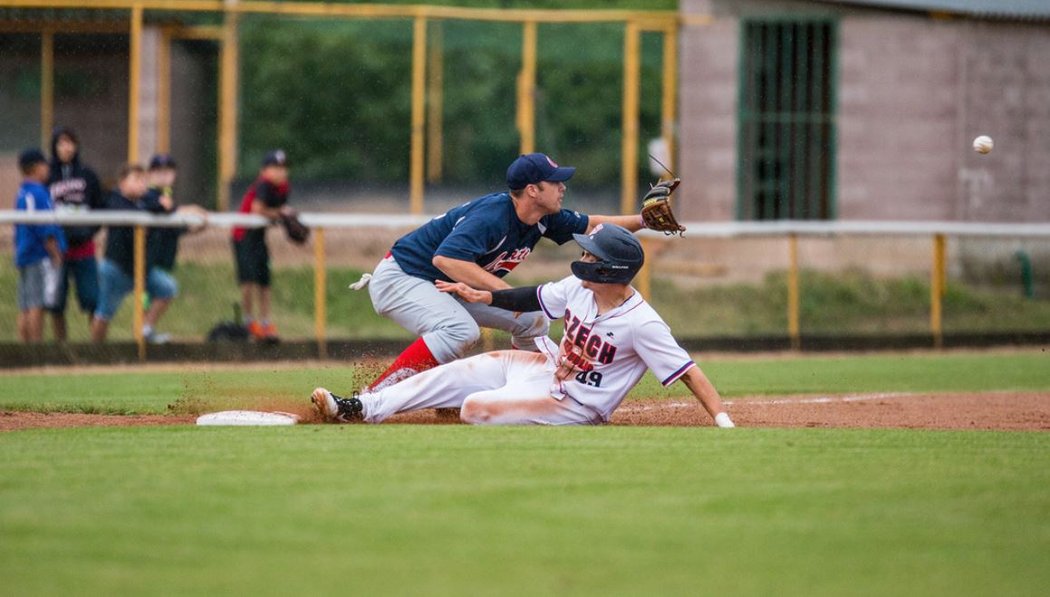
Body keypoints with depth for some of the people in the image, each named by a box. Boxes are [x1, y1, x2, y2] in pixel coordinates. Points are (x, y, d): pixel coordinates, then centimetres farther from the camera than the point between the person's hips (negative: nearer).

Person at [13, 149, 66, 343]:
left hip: (24, 255, 9)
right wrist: (55, 254, -11)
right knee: (37, 305, -10)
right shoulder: (38, 193, -13)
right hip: (41, 257, -9)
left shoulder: (21, 193, 15)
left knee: (25, 307, 8)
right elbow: (44, 230, -17)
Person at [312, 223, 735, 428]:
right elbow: (536, 299, 12)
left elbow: (688, 372, -29)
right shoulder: (578, 288, -5)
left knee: (475, 407, -22)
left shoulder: (642, 324, -28)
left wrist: (724, 421, -37)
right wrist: (482, 296, 9)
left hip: (574, 406, -8)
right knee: (456, 373, 3)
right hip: (548, 366, 8)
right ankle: (361, 409, 8)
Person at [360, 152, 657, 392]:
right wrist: (505, 290, -44)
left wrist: (642, 221, 2)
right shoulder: (491, 216, -31)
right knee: (461, 330, -36)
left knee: (532, 321, 8)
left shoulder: (543, 219, -3)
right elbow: (445, 259, -43)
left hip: (447, 286, 10)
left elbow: (591, 225, 14)